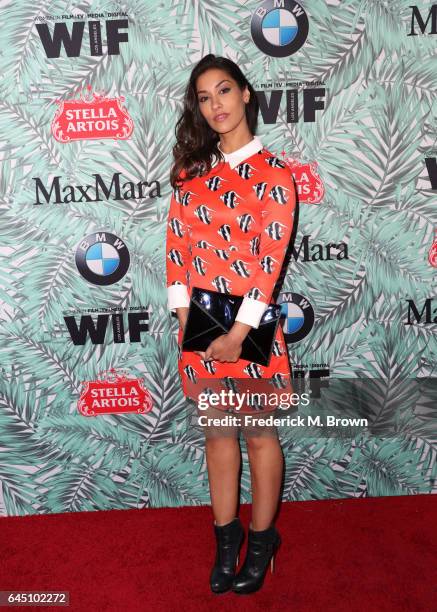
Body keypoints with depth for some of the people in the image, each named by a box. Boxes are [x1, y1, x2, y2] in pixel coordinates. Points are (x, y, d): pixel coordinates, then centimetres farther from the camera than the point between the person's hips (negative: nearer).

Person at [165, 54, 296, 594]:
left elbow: (269, 261, -12)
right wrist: (185, 316, -5)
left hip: (249, 322, -4)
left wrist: (237, 334, -15)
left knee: (258, 433, 10)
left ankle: (262, 538, 31)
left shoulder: (273, 174, -6)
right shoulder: (191, 169, 7)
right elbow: (176, 245, 3)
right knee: (217, 430, 15)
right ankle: (226, 533, 33)